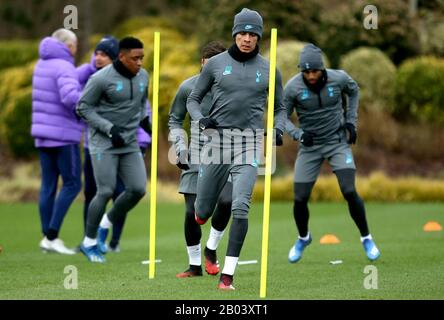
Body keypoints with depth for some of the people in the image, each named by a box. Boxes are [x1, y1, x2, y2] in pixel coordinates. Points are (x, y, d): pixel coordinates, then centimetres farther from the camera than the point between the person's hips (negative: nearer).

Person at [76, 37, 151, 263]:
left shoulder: (142, 76, 4)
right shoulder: (102, 79, -15)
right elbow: (83, 108, -11)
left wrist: (145, 119, 3)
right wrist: (110, 129, -18)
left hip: (129, 143, 6)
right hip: (103, 143, -6)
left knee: (138, 190, -4)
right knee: (106, 192, -10)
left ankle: (106, 225, 20)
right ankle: (89, 242, 7)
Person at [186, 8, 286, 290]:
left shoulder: (269, 70, 7)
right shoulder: (216, 63, 5)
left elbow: (280, 108, 16)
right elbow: (194, 99, 11)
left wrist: (278, 129, -5)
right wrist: (200, 118, -10)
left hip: (250, 143, -1)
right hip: (217, 139, 1)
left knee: (240, 207, -18)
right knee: (203, 212, 5)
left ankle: (228, 274, -15)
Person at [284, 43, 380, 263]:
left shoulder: (339, 78, -13)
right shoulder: (293, 87, -16)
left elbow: (354, 91, 10)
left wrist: (351, 120, 2)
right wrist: (299, 134, -23)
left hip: (338, 142, -1)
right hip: (310, 146, 1)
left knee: (349, 192, -16)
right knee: (300, 199, -2)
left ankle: (366, 238, 5)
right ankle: (303, 238, 29)